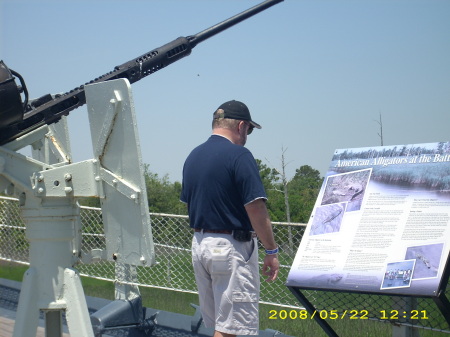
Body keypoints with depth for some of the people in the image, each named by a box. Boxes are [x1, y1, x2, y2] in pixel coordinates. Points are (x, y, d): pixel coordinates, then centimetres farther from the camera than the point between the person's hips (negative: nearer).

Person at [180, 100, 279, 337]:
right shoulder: (238, 155, -14)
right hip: (232, 247, -8)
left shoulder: (193, 157, 11)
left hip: (199, 244, 8)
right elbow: (256, 209, -18)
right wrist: (271, 251, -10)